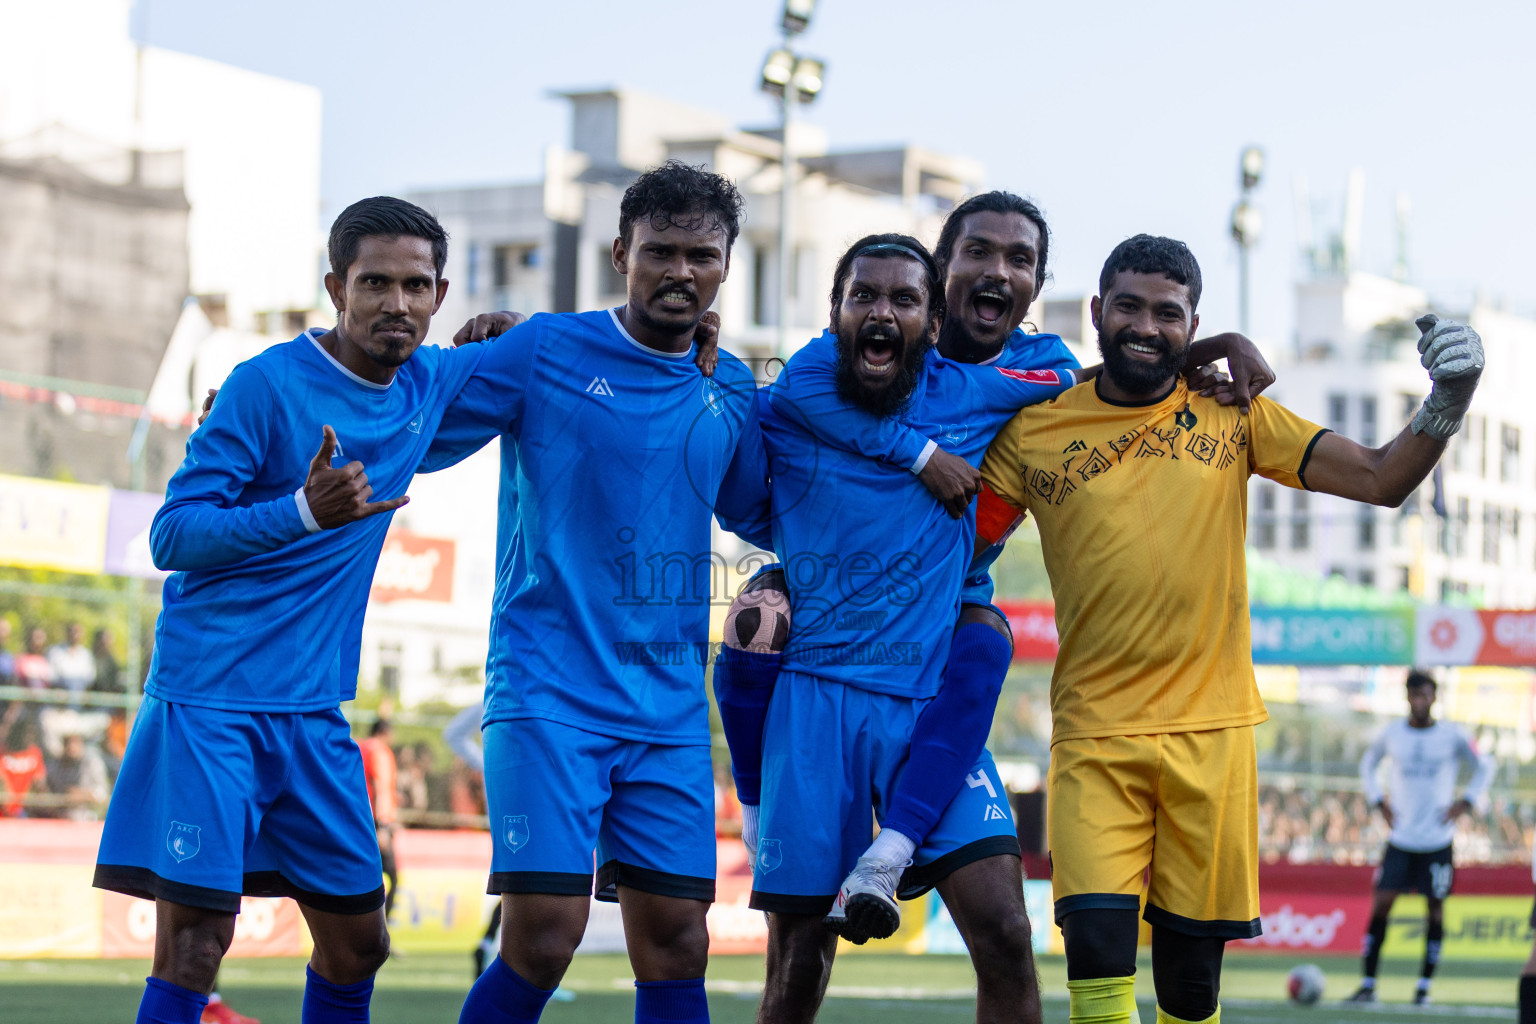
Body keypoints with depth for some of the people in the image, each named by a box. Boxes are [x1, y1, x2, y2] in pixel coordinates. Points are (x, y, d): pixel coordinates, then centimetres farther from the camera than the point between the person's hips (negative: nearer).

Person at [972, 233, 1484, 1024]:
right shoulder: (1034, 433, 2)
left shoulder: (1232, 417, 6)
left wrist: (1445, 404, -14)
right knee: (1097, 954, -15)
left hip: (1210, 731, 1)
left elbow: (1380, 478, 1)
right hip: (1093, 735, -1)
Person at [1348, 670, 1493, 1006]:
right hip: (1400, 838, 1)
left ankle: (1424, 986, 11)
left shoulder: (1453, 736, -3)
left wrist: (1465, 803, -1)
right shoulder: (1393, 733, 1)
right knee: (1381, 903, -7)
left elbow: (1484, 767, 11)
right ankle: (1368, 985, -3)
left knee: (1435, 908, 1)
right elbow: (1368, 763, 19)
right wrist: (1379, 801, 7)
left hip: (1437, 839, -1)